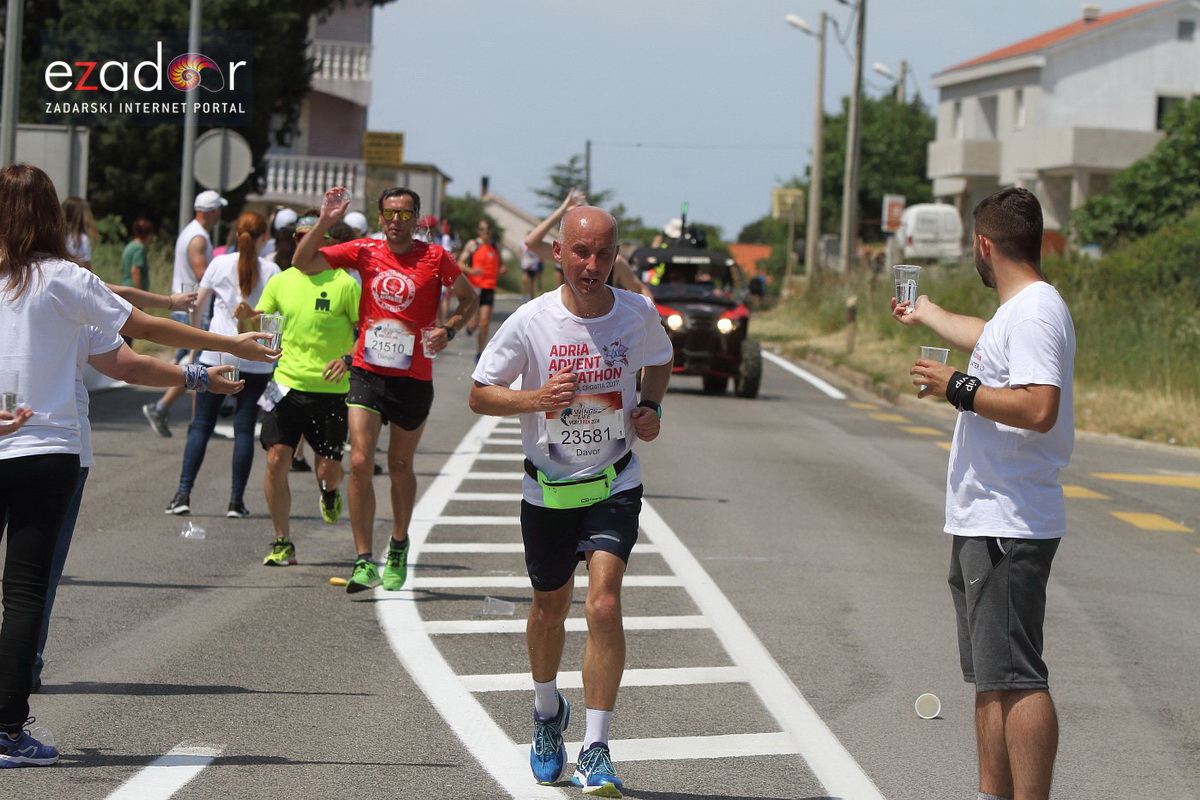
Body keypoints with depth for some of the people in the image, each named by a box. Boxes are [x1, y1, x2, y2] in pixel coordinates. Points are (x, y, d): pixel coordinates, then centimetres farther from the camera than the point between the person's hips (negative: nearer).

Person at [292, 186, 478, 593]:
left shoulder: (435, 258, -2)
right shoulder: (364, 251, 2)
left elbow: (469, 299, 11)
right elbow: (303, 262, 0)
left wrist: (448, 330, -6)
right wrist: (323, 222, -13)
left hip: (413, 379, -1)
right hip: (367, 374, 1)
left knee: (400, 467, 13)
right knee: (360, 462, -12)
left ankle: (399, 546, 37)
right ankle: (364, 562, -9)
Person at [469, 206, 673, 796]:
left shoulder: (638, 315, -7)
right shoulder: (530, 321, -12)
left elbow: (659, 363, 16)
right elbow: (479, 394, -4)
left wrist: (651, 407, -3)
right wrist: (534, 399, -22)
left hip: (614, 485, -1)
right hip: (548, 487, 1)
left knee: (604, 603, -19)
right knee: (549, 607, 17)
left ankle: (595, 753, -14)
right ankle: (547, 712, 47)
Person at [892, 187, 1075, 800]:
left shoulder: (1035, 312, -15)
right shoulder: (1015, 314, 17)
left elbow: (1039, 408, -29)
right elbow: (985, 341, 42)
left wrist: (958, 388, -18)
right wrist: (925, 314, 60)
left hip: (1009, 531, -11)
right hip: (982, 525, 11)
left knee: (1016, 678, -13)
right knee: (991, 679, 15)